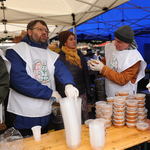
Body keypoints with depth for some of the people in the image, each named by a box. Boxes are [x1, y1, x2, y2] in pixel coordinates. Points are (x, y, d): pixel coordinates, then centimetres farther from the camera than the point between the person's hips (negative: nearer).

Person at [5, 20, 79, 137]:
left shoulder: (51, 54, 10)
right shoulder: (15, 51, -8)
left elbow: (62, 69, -6)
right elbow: (18, 79, -21)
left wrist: (69, 84, -30)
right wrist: (50, 93, -21)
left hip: (46, 116, 5)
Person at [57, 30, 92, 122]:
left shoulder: (80, 55, 7)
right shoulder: (59, 57, -7)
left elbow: (86, 74, 12)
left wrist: (89, 92, 13)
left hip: (81, 93, 4)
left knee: (85, 119, 11)